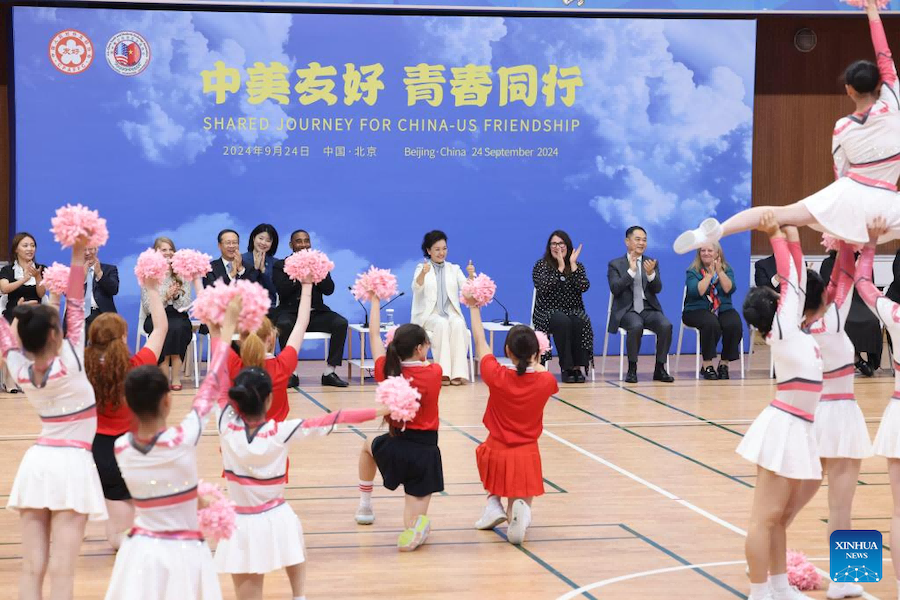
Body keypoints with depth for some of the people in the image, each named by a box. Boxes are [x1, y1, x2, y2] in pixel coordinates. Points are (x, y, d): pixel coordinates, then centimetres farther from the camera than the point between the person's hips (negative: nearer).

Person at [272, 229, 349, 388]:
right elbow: (282, 291, -7)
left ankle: (330, 372, -20)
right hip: (291, 312, -2)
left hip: (316, 313, 3)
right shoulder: (280, 266, 10)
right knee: (284, 325, -37)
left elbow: (329, 290, 3)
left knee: (341, 323, -25)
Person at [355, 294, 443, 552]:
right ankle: (414, 528, -26)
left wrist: (375, 300, 16)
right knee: (414, 512, 8)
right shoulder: (434, 373, -12)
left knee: (369, 445, 39)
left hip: (395, 445, 2)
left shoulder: (387, 372, -6)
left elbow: (374, 335, 7)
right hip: (425, 452, -2)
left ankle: (365, 505, 41)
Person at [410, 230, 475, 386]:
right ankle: (443, 372, -35)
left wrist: (471, 276, -22)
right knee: (441, 324, -35)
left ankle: (458, 373, -35)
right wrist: (423, 273, -35)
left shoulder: (454, 269, 15)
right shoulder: (422, 268, 7)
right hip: (429, 315, -2)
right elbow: (416, 288, -14)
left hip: (451, 314, 2)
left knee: (458, 324, -32)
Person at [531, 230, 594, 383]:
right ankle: (566, 367, -29)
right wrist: (560, 268, -19)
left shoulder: (578, 266, 9)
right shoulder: (541, 265, 2)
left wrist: (572, 264, -13)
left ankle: (578, 366, -25)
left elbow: (584, 287, -10)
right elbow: (543, 287, -16)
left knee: (580, 322, -33)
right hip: (548, 313, -2)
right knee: (562, 321, -36)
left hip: (573, 312, 2)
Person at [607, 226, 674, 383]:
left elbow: (657, 289, 2)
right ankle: (632, 369, -21)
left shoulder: (652, 263, 16)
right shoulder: (615, 264, 7)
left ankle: (659, 369, -15)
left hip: (648, 309, 3)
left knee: (666, 326, -27)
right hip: (626, 310, -3)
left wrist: (651, 274, -17)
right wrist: (631, 270, -15)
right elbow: (615, 289, -8)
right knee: (636, 326, -36)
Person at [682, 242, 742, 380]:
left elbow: (729, 289, -6)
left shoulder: (726, 269, 11)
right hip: (697, 310, -3)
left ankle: (724, 363, -12)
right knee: (711, 324, -36)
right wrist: (709, 274, -11)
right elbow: (696, 292, -14)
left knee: (734, 325, -29)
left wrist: (719, 271, -12)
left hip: (723, 310, 3)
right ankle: (707, 365, -23)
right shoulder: (693, 271, 3)